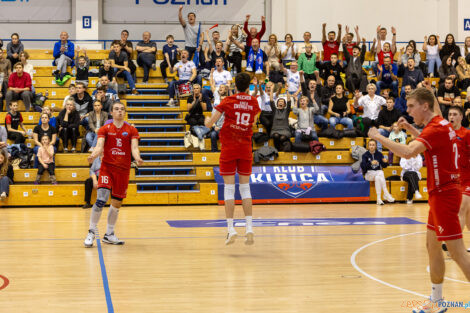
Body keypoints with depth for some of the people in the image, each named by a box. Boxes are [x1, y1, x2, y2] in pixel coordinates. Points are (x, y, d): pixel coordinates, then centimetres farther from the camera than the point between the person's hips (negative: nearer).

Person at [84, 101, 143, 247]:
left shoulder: (131, 130, 5)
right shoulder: (105, 129, 2)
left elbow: (134, 148, -6)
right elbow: (100, 146, -10)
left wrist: (137, 158, -28)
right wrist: (93, 155, -32)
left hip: (123, 170, 2)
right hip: (107, 168, -2)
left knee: (116, 203, 8)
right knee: (101, 199, -18)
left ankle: (109, 234, 23)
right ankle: (92, 232, -6)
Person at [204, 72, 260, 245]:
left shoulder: (228, 101, -5)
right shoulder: (254, 102, 4)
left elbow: (209, 123, -5)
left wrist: (207, 119, 17)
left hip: (228, 147, -2)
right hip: (245, 148, 2)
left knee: (229, 188, 0)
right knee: (245, 188, 8)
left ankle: (231, 229, -4)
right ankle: (249, 228, 0)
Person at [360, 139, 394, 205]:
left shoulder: (379, 154, 7)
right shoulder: (365, 155, 0)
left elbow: (384, 166, 7)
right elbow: (362, 166, -13)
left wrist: (386, 162, -17)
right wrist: (370, 163, -30)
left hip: (378, 172, 2)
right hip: (369, 173, -2)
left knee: (379, 176, -35)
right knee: (379, 176, -33)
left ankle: (379, 198, -39)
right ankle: (386, 194, -33)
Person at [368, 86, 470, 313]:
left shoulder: (436, 128, -19)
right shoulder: (439, 124, 11)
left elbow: (408, 152, -34)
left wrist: (379, 137, -23)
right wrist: (409, 128, 21)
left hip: (444, 194, -10)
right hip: (441, 193, 10)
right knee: (432, 245, 15)